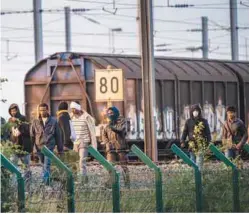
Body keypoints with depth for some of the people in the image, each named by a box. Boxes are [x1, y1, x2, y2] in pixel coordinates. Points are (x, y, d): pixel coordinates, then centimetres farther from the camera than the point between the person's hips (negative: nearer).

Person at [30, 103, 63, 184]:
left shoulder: (53, 121, 4)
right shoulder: (35, 122, 6)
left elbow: (58, 136, 8)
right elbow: (31, 135, 9)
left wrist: (60, 149, 8)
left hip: (49, 146, -2)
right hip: (39, 146, 2)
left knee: (47, 165, -14)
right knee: (44, 164, 12)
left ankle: (46, 182, -19)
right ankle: (46, 181, 26)